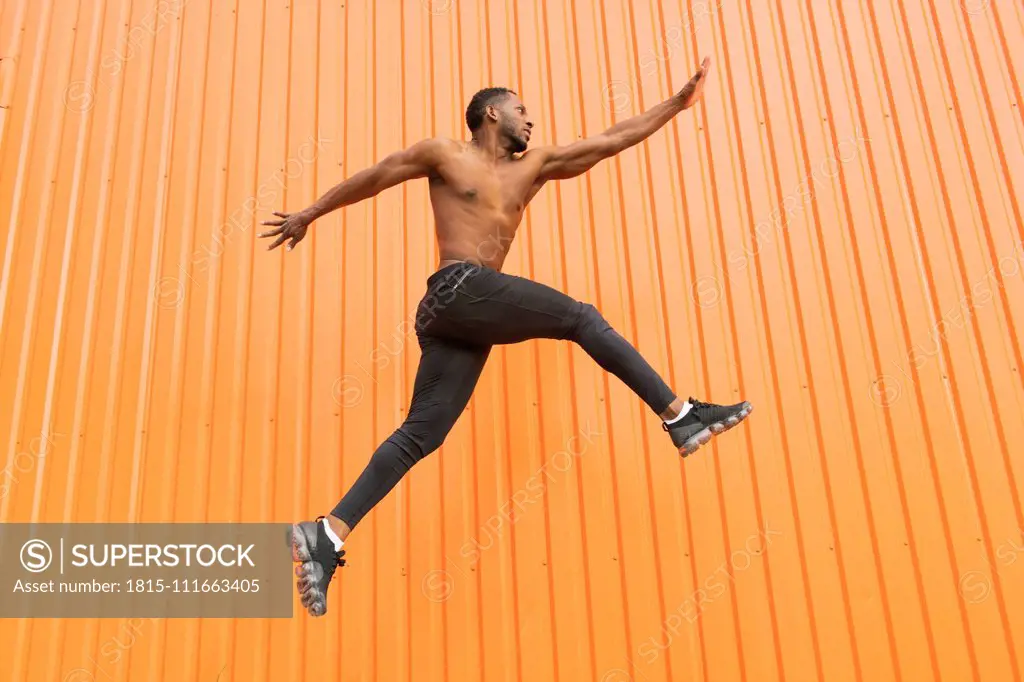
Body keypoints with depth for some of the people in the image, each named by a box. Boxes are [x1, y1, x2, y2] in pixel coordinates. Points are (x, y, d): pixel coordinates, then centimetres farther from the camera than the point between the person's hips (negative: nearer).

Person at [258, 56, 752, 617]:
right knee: (583, 319, -6)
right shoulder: (445, 154, 10)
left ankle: (327, 535, 0)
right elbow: (373, 177, 19)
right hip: (460, 289, -7)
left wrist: (677, 103, 23)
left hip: (465, 314, 7)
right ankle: (682, 417, -1)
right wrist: (310, 214, 25)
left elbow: (608, 142, 23)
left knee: (420, 433, -1)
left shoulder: (533, 167, 25)